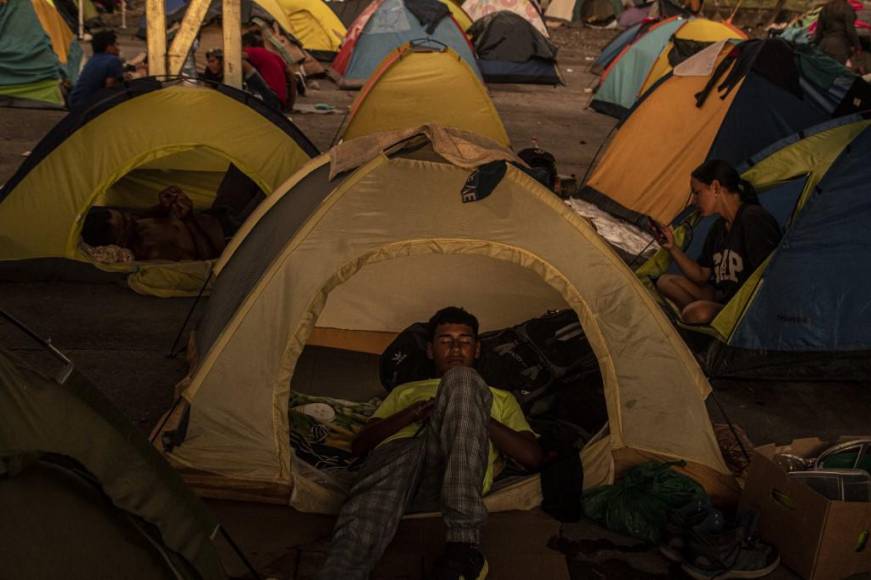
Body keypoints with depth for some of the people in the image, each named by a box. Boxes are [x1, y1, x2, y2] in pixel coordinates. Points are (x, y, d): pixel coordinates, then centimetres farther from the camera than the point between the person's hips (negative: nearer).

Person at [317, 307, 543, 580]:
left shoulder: (500, 398, 37)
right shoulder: (406, 391, 39)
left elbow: (532, 457, 18)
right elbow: (359, 444, 23)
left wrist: (477, 417, 6)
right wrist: (412, 413, 6)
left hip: (455, 468, 0)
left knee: (461, 380, -29)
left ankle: (463, 542, -42)